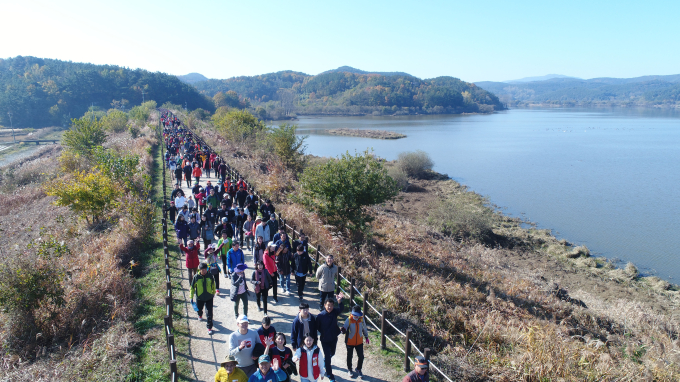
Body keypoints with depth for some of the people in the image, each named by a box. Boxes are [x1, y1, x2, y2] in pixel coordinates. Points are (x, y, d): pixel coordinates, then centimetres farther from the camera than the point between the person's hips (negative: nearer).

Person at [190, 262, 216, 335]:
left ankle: (209, 327, 7)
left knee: (209, 313, -4)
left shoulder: (210, 275, -11)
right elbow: (192, 287, -4)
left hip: (209, 297, -1)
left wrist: (213, 293, 17)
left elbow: (213, 285, 7)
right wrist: (191, 297, -2)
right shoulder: (196, 277, -15)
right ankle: (200, 315, 62)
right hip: (199, 298, 1)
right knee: (199, 309, 26)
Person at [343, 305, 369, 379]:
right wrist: (344, 330, -52)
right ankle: (349, 369, 41)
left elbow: (364, 328, 8)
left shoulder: (361, 319, -8)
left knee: (361, 357, 4)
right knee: (349, 356, 16)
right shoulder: (349, 320, -20)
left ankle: (358, 369, 30)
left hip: (359, 342, 2)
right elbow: (345, 327, -28)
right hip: (350, 342, -2)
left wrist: (366, 337, 16)